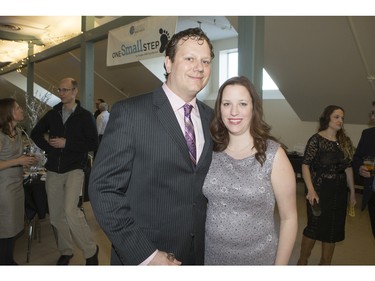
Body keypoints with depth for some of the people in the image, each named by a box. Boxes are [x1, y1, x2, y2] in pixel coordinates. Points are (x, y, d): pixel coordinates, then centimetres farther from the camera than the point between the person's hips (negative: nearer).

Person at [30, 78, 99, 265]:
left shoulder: (85, 116, -4)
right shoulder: (53, 114, 9)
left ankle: (90, 250, -2)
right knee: (56, 214, 10)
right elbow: (36, 133, 21)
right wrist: (49, 148, 5)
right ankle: (65, 251, 28)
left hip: (74, 169, -5)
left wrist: (67, 143, -15)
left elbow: (93, 144, -10)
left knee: (70, 210, -21)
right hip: (53, 170, 5)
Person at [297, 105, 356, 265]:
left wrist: (352, 192, 11)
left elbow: (348, 167, 10)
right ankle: (302, 261, 24)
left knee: (334, 228, 14)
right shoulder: (316, 139, -10)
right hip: (320, 190, -5)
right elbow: (305, 165, -15)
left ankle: (325, 263, 32)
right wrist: (311, 190, -24)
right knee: (315, 226, 2)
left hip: (339, 192, 6)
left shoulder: (344, 141, 6)